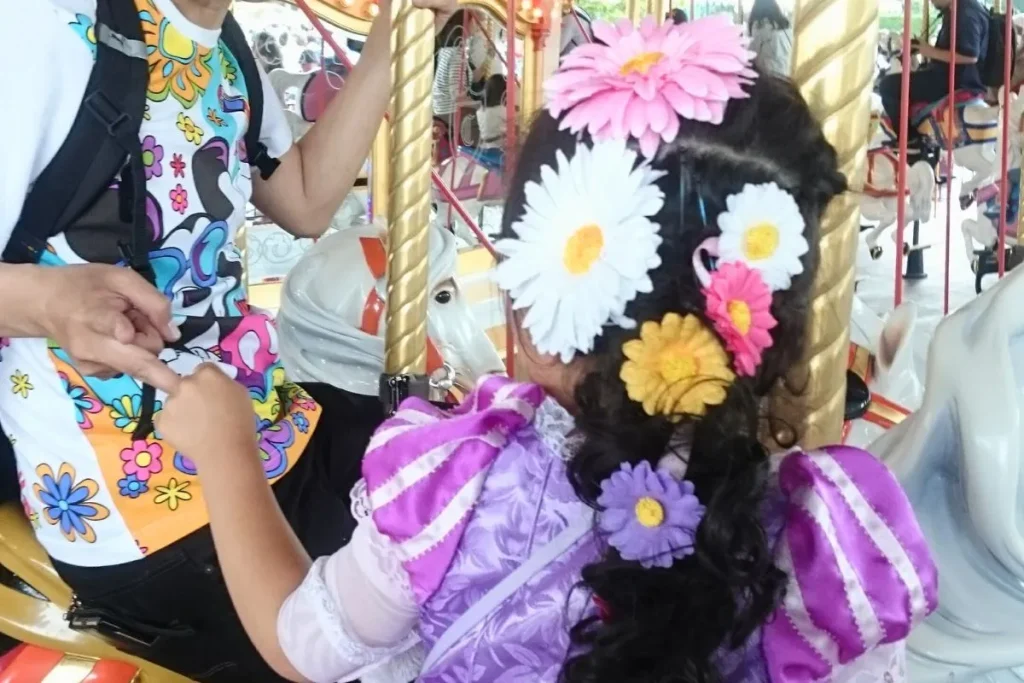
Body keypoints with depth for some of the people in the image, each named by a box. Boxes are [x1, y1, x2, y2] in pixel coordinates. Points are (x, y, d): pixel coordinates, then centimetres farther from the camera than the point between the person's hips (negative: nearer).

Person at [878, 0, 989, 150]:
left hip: (958, 79, -11)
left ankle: (909, 139, -9)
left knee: (888, 85, -14)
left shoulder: (967, 13, -20)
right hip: (950, 74, 11)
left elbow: (971, 55, -30)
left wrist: (933, 52, -21)